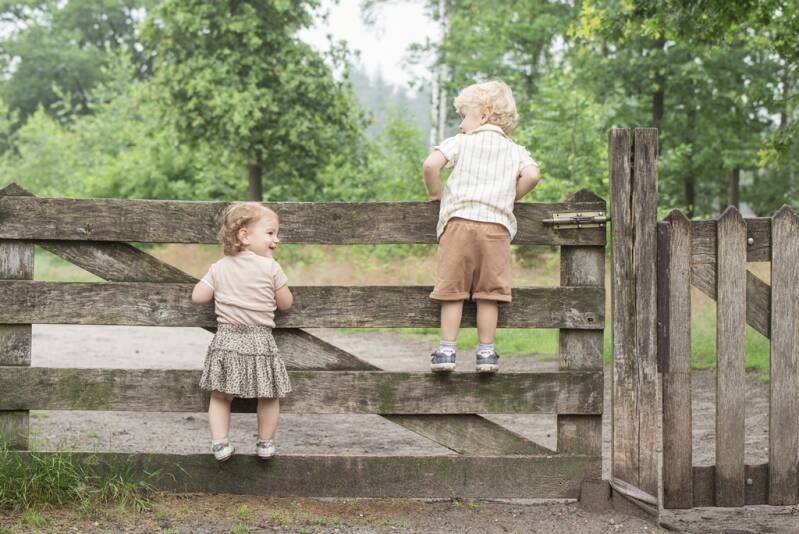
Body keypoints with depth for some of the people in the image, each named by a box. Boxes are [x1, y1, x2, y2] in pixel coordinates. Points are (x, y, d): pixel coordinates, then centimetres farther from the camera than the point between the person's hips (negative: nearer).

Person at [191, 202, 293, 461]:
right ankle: (265, 443, 20)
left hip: (227, 340, 3)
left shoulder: (220, 268, 4)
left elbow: (197, 297, 3)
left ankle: (220, 442, 7)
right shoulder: (270, 268, -6)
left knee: (220, 396, 13)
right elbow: (285, 303, 1)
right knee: (269, 396, 13)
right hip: (260, 341, -3)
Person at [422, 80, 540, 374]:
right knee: (489, 293, 6)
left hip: (458, 220, -1)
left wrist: (435, 193, 11)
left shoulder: (460, 142, 8)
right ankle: (486, 352, 9)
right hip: (497, 225, 1)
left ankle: (446, 350, 3)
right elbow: (531, 175, -4)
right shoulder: (515, 150, 14)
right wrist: (510, 197, 13)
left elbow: (430, 164, -6)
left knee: (452, 289, 3)